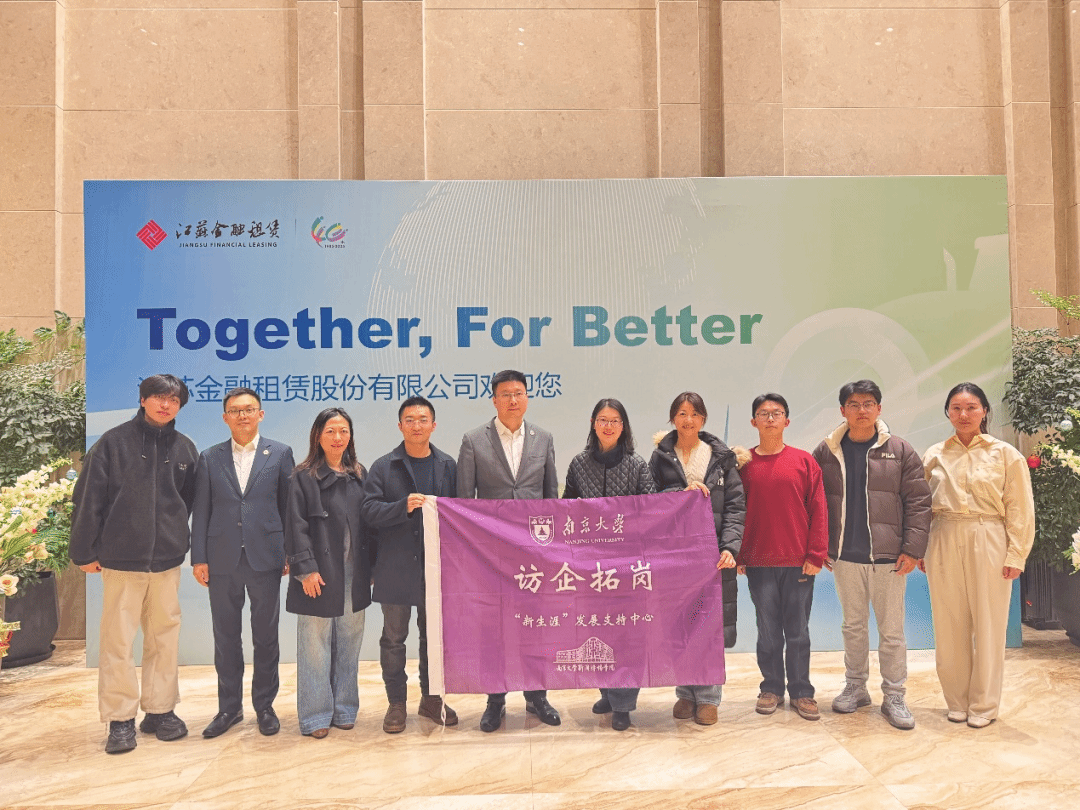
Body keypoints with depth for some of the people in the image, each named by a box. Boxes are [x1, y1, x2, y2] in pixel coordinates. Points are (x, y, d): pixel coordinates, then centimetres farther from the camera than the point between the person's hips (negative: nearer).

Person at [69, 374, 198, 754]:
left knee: (165, 638, 10)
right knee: (118, 640, 1)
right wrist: (85, 551, -3)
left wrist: (194, 550, 9)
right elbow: (88, 499, -2)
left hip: (167, 560, 3)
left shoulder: (184, 448, 7)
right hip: (121, 560, -3)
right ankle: (120, 719, 14)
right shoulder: (113, 442, -2)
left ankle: (160, 710, 23)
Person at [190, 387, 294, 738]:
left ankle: (264, 706, 22)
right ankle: (229, 707, 25)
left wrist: (291, 553, -1)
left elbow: (289, 506, 3)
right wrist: (199, 558, 0)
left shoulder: (280, 453, 3)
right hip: (222, 560, 2)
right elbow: (201, 511, 6)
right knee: (226, 638, 10)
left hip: (266, 557, -1)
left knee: (266, 636, 8)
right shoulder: (209, 458, 7)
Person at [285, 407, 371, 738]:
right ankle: (315, 715, 14)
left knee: (349, 642, 11)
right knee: (316, 643, 2)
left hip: (354, 574, 5)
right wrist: (306, 568, -13)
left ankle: (343, 709, 24)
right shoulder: (303, 477, -3)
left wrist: (370, 567, 8)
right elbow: (297, 526, -7)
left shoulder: (360, 475, 11)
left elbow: (368, 522, 12)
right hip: (319, 573, -4)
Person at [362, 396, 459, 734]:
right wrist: (404, 506, -23)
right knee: (393, 637, 7)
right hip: (396, 566, -2)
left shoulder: (448, 466, 7)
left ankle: (431, 697, 27)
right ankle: (396, 703, 21)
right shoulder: (383, 467, 0)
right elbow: (370, 511, -8)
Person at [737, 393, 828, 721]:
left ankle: (801, 691, 21)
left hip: (799, 562, 0)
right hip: (759, 563, 0)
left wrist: (815, 554, -5)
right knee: (768, 631, 9)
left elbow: (818, 509, 1)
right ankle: (771, 689, 23)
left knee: (798, 632, 8)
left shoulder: (804, 461, 2)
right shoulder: (743, 463, 2)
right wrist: (739, 556, 0)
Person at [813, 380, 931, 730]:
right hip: (845, 556, 2)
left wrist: (912, 549, -7)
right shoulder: (827, 452, 3)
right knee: (853, 625, 15)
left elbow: (918, 502, -1)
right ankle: (856, 687, 29)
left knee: (892, 629, 5)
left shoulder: (900, 451, 0)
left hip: (888, 557, -2)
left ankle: (894, 696, 19)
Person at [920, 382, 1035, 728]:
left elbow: (1020, 510, 0)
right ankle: (957, 701, 21)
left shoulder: (1006, 454, 1)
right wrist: (919, 550, 4)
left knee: (988, 626, 4)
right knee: (949, 626, 7)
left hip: (988, 544, -2)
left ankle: (983, 705, 19)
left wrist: (1015, 555, -6)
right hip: (944, 544, 2)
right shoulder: (934, 455, 7)